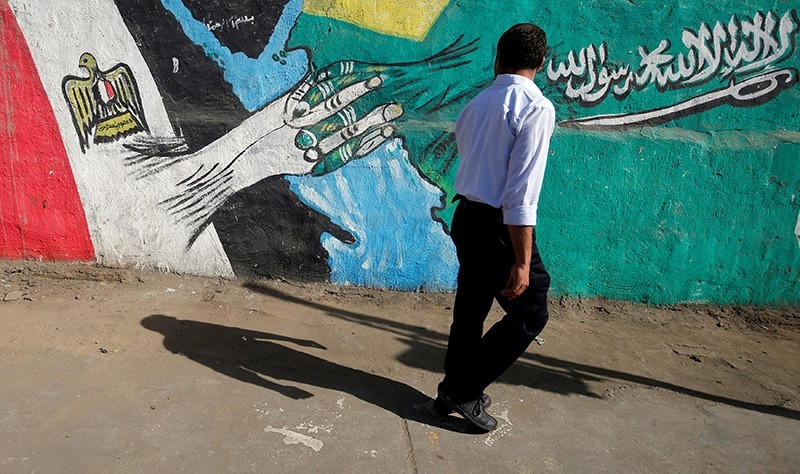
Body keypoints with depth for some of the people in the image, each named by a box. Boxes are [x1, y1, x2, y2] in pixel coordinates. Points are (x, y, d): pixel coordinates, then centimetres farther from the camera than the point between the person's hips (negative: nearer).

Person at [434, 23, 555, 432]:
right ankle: (465, 390, 12)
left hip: (467, 217, 8)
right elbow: (522, 195, -21)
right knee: (530, 314, 8)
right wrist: (522, 262, -19)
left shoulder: (477, 104, 8)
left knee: (470, 309, 18)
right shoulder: (537, 108, -15)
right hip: (499, 226, -8)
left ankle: (455, 391, 32)